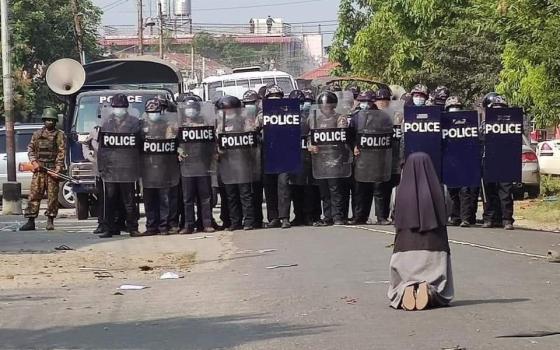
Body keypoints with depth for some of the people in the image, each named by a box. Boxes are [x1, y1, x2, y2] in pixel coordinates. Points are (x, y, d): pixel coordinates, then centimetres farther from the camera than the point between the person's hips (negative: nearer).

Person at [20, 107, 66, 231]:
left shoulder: (59, 135, 4)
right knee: (34, 194, -3)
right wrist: (34, 162, -4)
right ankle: (31, 221, -2)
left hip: (53, 170, -2)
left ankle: (50, 221, 8)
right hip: (39, 169, 2)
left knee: (52, 196, 0)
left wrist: (58, 169, -12)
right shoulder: (37, 134, 14)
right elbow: (31, 149, 14)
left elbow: (62, 153, -3)